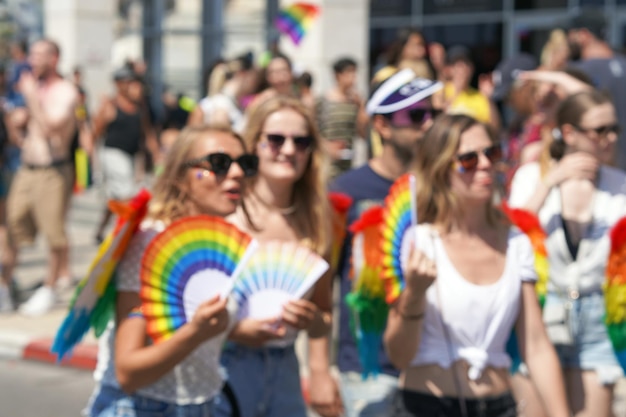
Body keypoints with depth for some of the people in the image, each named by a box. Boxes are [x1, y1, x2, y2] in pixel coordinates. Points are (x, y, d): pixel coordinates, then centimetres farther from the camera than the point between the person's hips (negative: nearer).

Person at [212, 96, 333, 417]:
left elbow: (324, 324, 13)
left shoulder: (315, 225, 5)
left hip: (284, 375, 4)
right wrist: (233, 330, -22)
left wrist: (313, 320, -8)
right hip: (223, 366, -4)